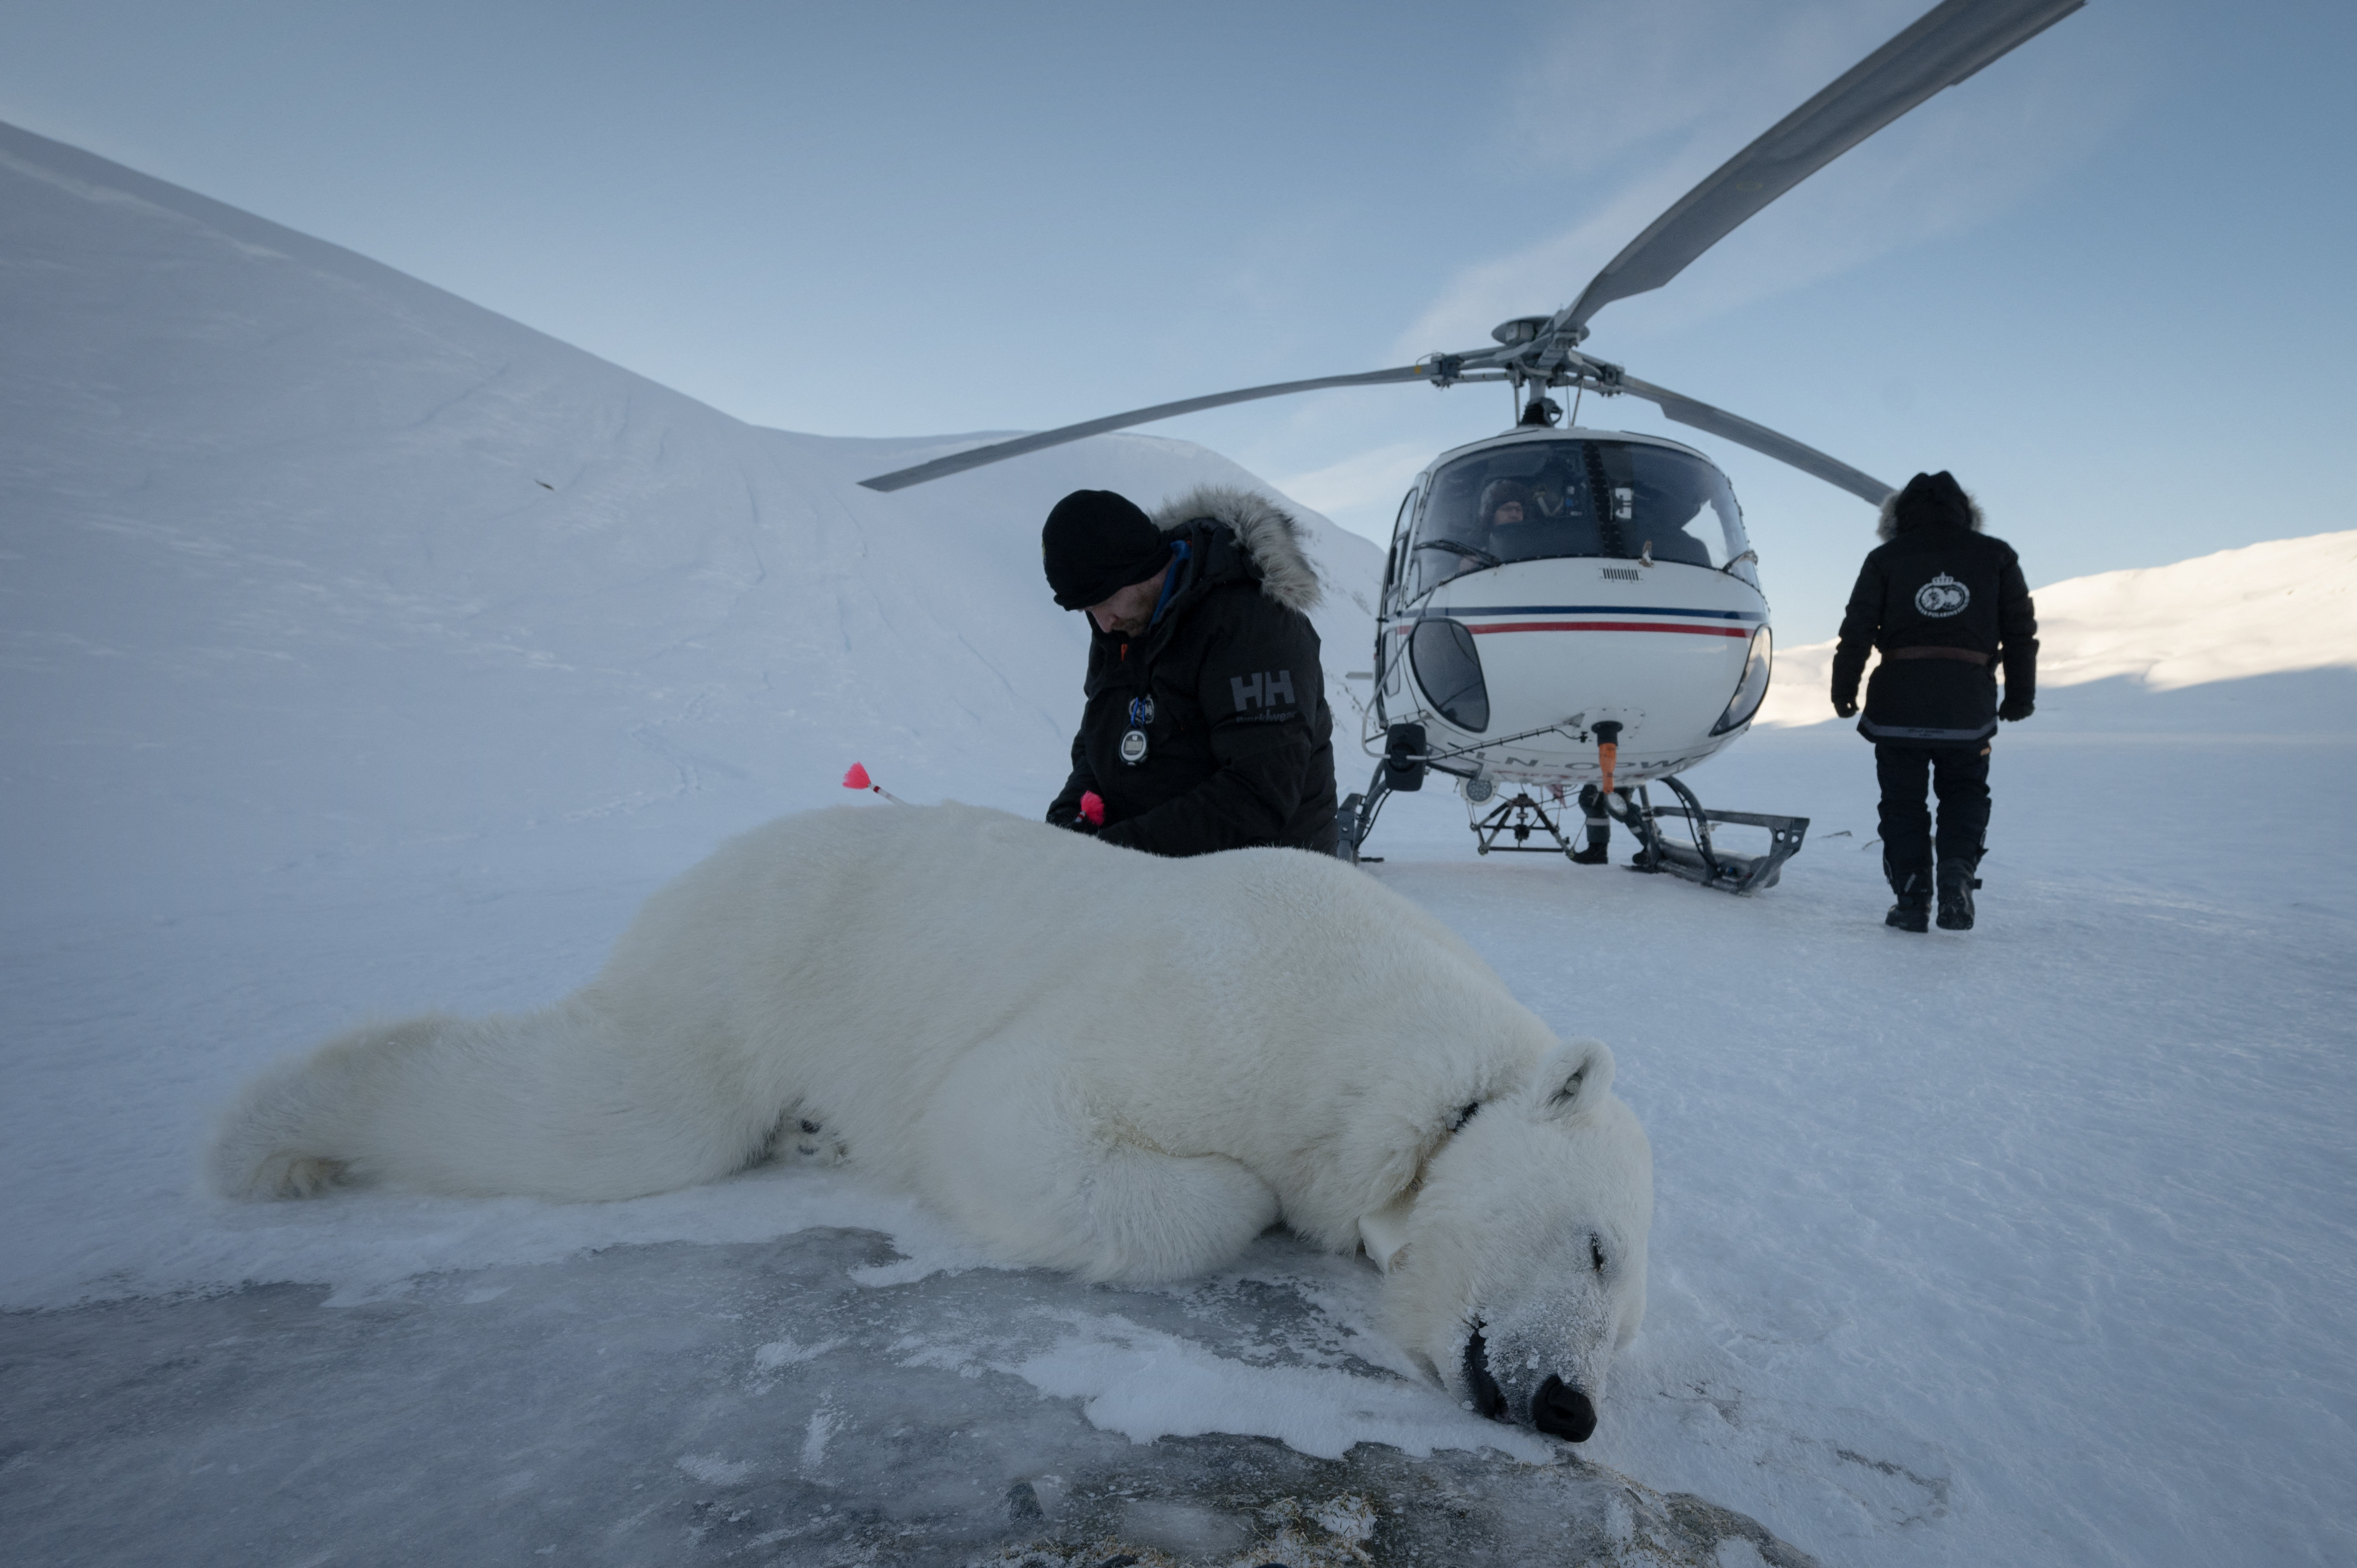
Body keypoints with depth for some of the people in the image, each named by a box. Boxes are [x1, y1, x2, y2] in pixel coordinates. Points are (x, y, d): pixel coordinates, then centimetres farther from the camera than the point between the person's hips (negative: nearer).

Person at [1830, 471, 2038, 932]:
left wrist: (1844, 689, 8)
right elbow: (2022, 630, 10)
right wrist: (2020, 694, 18)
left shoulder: (1886, 558, 4)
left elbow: (1857, 629, 0)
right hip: (1969, 706, 1)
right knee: (1965, 792, 18)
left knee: (1903, 800, 10)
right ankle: (1957, 870, -6)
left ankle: (1912, 899, 7)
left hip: (1898, 703, -1)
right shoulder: (1996, 556, 9)